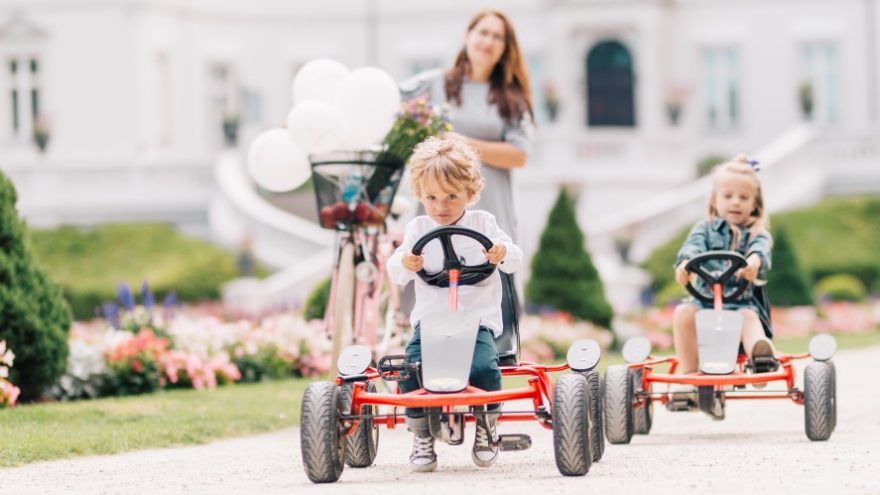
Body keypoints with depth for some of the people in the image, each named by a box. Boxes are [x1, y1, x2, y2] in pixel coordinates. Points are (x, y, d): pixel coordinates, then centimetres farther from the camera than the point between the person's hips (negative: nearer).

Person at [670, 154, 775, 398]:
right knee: (683, 312, -29)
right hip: (706, 299, 1)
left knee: (749, 317, -35)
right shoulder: (706, 228, 16)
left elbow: (760, 249, -12)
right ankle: (687, 374, -27)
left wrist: (754, 261, -39)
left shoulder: (757, 233, 13)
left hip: (744, 301, -1)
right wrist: (685, 262, -32)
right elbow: (694, 245, -6)